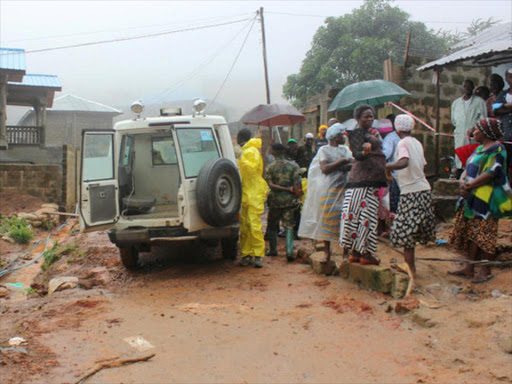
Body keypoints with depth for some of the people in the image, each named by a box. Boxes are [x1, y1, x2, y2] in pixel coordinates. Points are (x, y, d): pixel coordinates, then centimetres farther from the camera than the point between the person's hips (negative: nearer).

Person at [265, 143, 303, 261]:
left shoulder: (270, 167, -3)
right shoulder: (293, 166, -1)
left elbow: (270, 185, -12)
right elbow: (297, 183, -8)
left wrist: (288, 189, -13)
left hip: (275, 200, 0)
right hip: (290, 200, 0)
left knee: (272, 225, 17)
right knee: (289, 226, 2)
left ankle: (272, 250, 24)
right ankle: (289, 251, -12)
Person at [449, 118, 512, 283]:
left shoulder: (497, 150, -10)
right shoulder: (479, 149, 18)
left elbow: (490, 173, -19)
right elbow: (468, 169, 14)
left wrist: (469, 186, -18)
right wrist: (463, 182, -7)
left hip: (486, 199, -9)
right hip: (471, 197, 9)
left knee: (484, 235, -5)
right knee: (470, 233, 10)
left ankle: (485, 271, 2)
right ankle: (469, 268, 17)